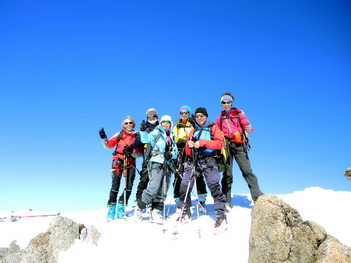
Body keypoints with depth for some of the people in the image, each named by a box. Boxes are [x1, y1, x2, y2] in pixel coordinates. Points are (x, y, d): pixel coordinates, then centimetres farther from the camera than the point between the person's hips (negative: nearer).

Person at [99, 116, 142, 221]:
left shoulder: (137, 136, 11)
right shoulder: (119, 134, 12)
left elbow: (139, 153, 5)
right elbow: (108, 145, 10)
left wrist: (131, 152, -14)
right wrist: (103, 138, -5)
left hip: (130, 163, 1)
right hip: (118, 161, -1)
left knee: (129, 186, -6)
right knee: (115, 185, -9)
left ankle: (121, 208, 7)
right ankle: (111, 209, -1)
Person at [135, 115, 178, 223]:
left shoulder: (171, 137, 22)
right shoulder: (157, 132, 6)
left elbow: (175, 152, 16)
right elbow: (146, 139, -9)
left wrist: (171, 155, -5)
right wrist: (143, 131, -26)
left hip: (167, 165, 6)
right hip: (157, 163, -6)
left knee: (163, 191, 4)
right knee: (154, 188, -16)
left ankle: (156, 212, 12)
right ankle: (140, 207, 2)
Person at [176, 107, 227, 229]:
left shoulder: (213, 128, 12)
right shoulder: (193, 131, 24)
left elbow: (219, 143, -5)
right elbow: (188, 152, 19)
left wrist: (202, 142, -15)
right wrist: (189, 146, -5)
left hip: (209, 160, -4)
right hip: (194, 161, 4)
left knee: (214, 185, -19)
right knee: (184, 186, -7)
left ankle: (221, 214, -12)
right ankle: (185, 212, 9)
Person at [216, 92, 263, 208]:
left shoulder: (239, 114, 16)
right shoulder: (220, 119, 24)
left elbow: (248, 127, 6)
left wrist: (248, 128, -16)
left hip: (239, 145, -2)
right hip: (226, 146, 2)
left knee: (247, 170, -14)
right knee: (227, 174, -2)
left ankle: (257, 197, -13)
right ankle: (226, 201, 0)